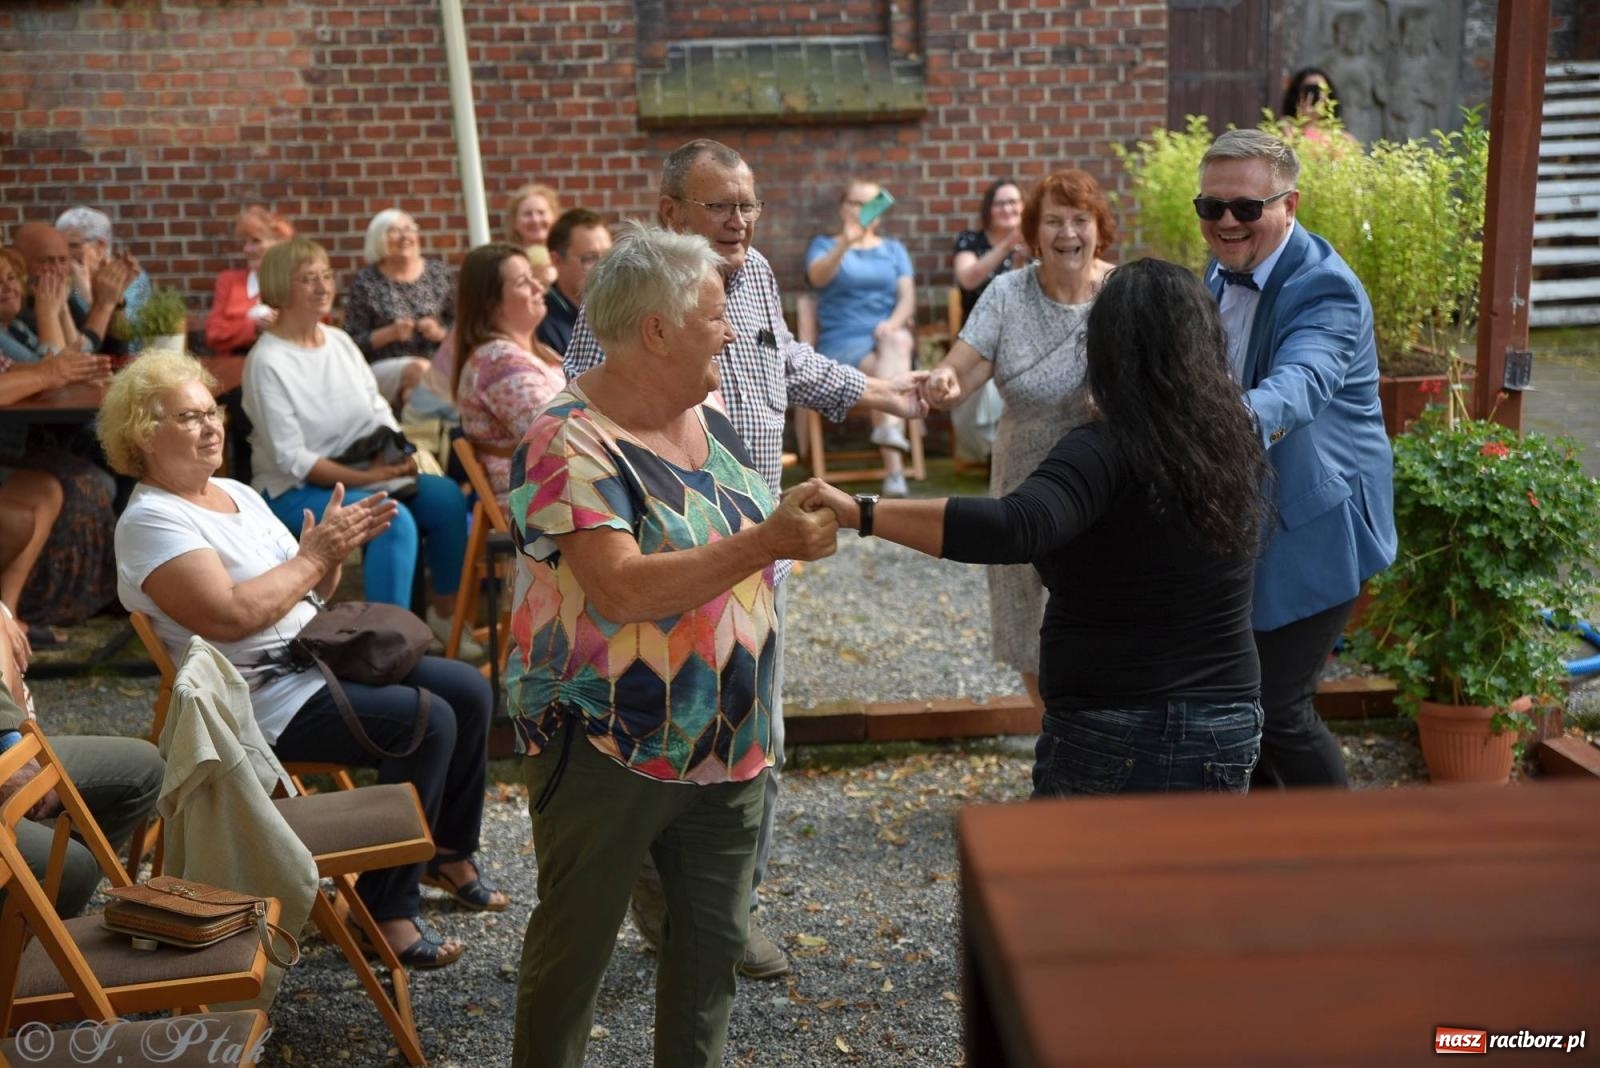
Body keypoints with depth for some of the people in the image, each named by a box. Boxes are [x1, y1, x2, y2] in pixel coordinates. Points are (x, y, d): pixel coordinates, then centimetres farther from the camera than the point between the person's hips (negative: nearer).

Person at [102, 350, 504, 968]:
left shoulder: (236, 493, 15)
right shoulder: (150, 521, -12)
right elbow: (232, 616, -25)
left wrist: (335, 549, -4)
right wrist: (315, 554, -15)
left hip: (321, 658, 9)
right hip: (260, 698, -9)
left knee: (467, 690, 0)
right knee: (426, 722, -23)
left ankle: (450, 854, 17)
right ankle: (387, 911, -12)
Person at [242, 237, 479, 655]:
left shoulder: (340, 340, 8)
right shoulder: (268, 362, -14)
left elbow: (379, 409, 9)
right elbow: (291, 459, -18)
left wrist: (398, 454, -12)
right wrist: (365, 478, -25)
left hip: (364, 474, 7)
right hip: (295, 491, -7)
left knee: (447, 496, -15)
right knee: (395, 520, -31)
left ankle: (445, 612, 2)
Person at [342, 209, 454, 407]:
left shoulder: (439, 273, 10)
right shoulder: (365, 282, 1)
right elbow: (352, 343, 1)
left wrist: (440, 332, -7)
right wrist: (389, 334, -14)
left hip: (438, 363, 3)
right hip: (384, 368, -2)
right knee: (420, 369, -35)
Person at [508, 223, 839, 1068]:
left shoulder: (707, 421, 5)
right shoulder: (570, 443, -19)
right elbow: (623, 588, -31)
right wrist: (768, 543, -32)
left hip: (730, 744, 7)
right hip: (605, 749, -7)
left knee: (715, 936, 17)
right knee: (575, 944, 10)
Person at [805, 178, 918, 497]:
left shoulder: (894, 249, 21)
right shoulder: (824, 245, 12)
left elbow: (908, 297, 7)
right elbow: (818, 276, -13)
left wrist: (894, 322, -16)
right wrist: (845, 243, -32)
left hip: (888, 334, 2)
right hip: (841, 342, -2)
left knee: (898, 340, -34)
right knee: (883, 372, -33)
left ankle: (889, 431, -48)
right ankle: (894, 468, -40)